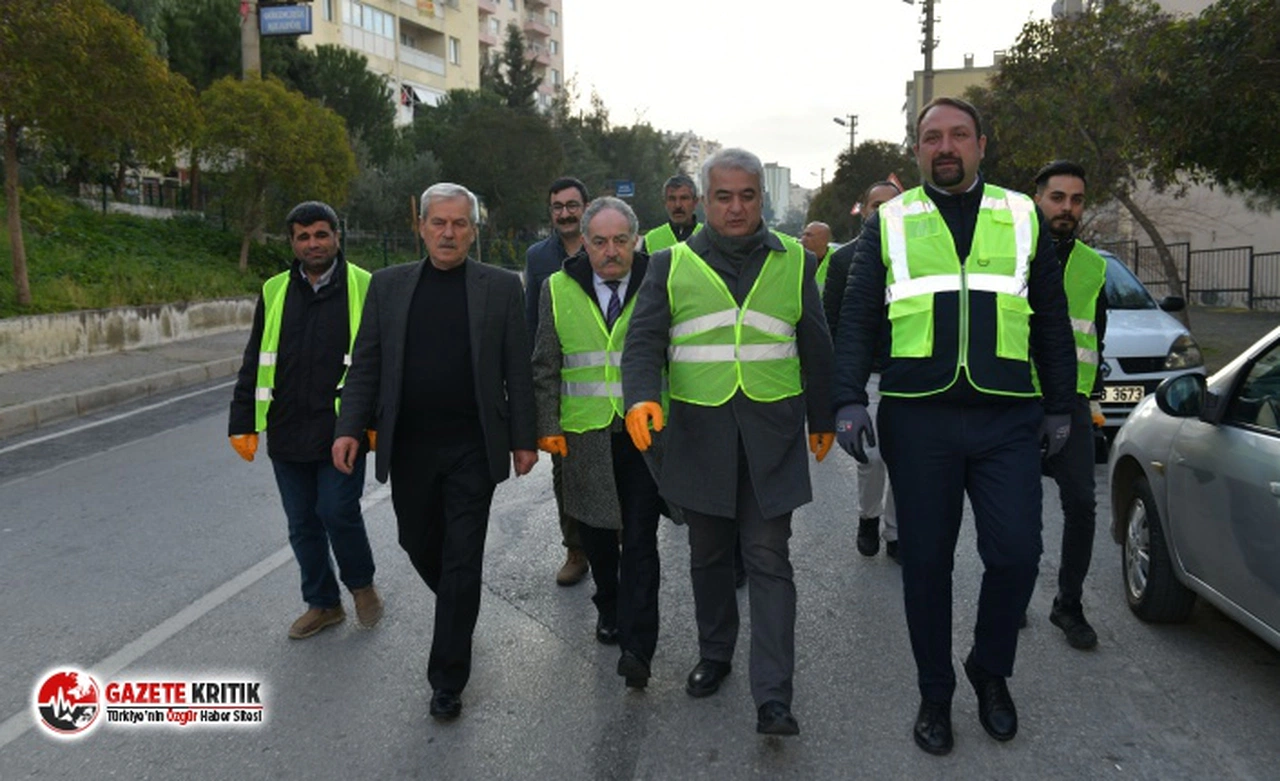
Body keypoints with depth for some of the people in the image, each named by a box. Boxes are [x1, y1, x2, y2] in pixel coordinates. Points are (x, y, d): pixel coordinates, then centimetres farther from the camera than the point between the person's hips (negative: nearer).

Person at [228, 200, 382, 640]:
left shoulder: (365, 288, -3)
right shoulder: (275, 292, 8)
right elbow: (254, 363, 12)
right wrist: (243, 423, 8)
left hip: (342, 431, -4)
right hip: (288, 433, 4)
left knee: (339, 512, -7)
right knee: (302, 524, 11)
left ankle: (361, 584, 21)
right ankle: (323, 604, 28)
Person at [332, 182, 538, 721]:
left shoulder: (500, 288, 0)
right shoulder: (388, 285, 5)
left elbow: (517, 370, 0)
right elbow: (366, 363, 5)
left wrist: (523, 439, -2)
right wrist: (350, 427, -4)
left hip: (473, 449, -3)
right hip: (408, 448, 3)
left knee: (462, 562, 0)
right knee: (419, 544, 16)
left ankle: (447, 680, 12)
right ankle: (456, 608, 47)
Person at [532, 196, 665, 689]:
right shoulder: (559, 289, 5)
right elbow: (546, 367, 8)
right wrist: (547, 426, 0)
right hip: (585, 438, 2)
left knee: (640, 540, -3)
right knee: (596, 534, 13)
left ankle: (637, 646, 1)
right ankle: (608, 610, 37)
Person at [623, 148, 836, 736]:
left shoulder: (794, 262, 8)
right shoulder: (672, 265, 5)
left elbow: (815, 347, 14)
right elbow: (643, 340, -3)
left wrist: (821, 418, 16)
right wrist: (640, 396, -22)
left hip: (771, 434, 0)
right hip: (698, 433, 1)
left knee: (768, 561, -2)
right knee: (708, 555, 14)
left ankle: (773, 697, 2)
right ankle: (714, 655, 34)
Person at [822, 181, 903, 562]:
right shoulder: (844, 258, 3)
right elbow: (830, 320, 3)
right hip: (865, 374, -2)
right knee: (872, 455, -8)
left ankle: (894, 533, 20)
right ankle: (868, 517, 21)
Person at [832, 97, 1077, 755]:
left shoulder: (1022, 218, 12)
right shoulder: (889, 224, 9)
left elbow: (1052, 320, 14)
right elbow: (857, 319, 4)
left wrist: (1059, 405, 11)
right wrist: (848, 400, -7)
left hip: (1008, 417, 1)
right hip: (918, 416, 0)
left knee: (1015, 554, -4)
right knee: (925, 560, 6)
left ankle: (990, 671, 24)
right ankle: (934, 693, 24)